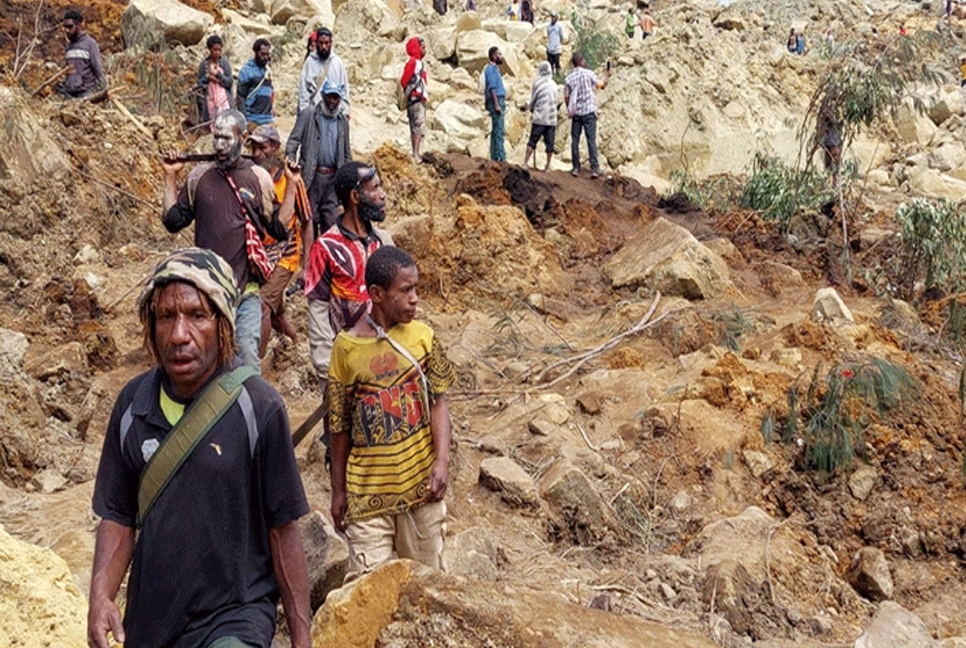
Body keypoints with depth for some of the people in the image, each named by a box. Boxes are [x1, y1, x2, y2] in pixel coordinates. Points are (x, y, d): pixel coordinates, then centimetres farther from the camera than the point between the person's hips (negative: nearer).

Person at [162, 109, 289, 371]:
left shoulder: (258, 177, 1)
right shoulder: (199, 176, 5)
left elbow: (280, 230, 1)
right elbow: (173, 221, 8)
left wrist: (291, 187, -7)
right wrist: (170, 178, 3)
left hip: (246, 289, -2)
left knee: (248, 353, -8)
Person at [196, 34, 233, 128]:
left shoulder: (224, 62, -1)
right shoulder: (204, 63, 4)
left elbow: (229, 82, -3)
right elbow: (199, 83, 6)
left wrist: (218, 74, -13)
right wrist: (208, 77, -10)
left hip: (224, 100, -2)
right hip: (210, 101, 2)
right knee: (213, 126, 4)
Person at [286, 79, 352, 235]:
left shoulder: (343, 121, 13)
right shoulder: (308, 116, 1)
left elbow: (346, 152, 20)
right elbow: (293, 141, -4)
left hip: (333, 176, 3)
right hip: (312, 175, -3)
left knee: (331, 219, -1)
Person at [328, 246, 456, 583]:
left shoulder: (422, 337, -3)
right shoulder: (347, 347, -7)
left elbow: (437, 403, 0)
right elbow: (340, 426, 0)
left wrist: (442, 461, -14)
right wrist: (338, 491, 4)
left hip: (421, 481, 2)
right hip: (368, 489, -2)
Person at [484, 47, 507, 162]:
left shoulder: (495, 68, 20)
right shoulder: (491, 68, -9)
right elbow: (492, 88, -16)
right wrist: (496, 104, -22)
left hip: (499, 101, 10)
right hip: (496, 101, -10)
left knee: (496, 131, 10)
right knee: (498, 130, -12)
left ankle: (495, 157, 12)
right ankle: (500, 157, -15)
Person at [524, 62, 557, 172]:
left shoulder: (537, 82, -4)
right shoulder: (553, 84, 8)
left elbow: (533, 99, 2)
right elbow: (555, 101, 15)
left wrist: (531, 111, 19)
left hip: (539, 118, -3)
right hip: (552, 118, 3)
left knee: (532, 141, 1)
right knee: (549, 143, 5)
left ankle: (525, 162, -1)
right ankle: (548, 166, 7)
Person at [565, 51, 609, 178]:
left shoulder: (569, 78, 0)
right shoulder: (589, 74, -5)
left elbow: (566, 97, 2)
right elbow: (601, 86, 2)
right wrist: (607, 76, 20)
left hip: (576, 113, 2)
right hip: (589, 111, -2)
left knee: (575, 140, 7)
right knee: (591, 140, -3)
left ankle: (576, 168, 6)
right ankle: (594, 168, -7)